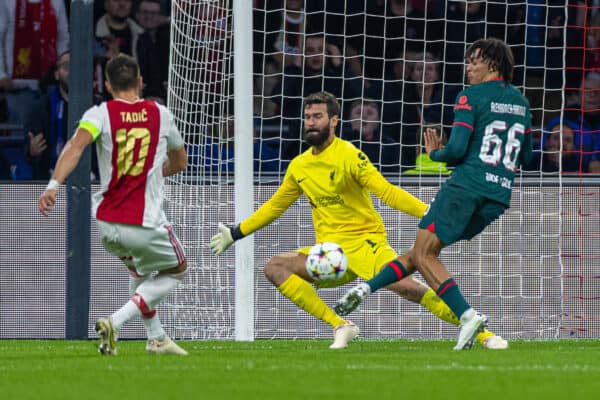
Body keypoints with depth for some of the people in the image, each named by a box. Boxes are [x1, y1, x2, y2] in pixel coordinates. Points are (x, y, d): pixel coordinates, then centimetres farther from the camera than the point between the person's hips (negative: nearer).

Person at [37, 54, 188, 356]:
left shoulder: (100, 114, 0)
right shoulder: (160, 114, 6)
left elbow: (77, 143, -22)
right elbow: (179, 162, 22)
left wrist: (54, 184, -30)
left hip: (106, 225, 3)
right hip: (145, 224, -3)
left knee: (138, 269, 32)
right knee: (176, 270, 19)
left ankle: (156, 338, 32)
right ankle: (114, 323, 0)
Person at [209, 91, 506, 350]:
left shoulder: (349, 156, -9)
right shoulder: (299, 167, 9)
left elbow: (386, 192, -17)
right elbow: (274, 207, 25)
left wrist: (429, 213, -30)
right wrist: (236, 233, 27)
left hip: (365, 242, -6)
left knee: (408, 287, -27)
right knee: (275, 267, -15)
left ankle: (484, 334, -21)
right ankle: (339, 326, -15)